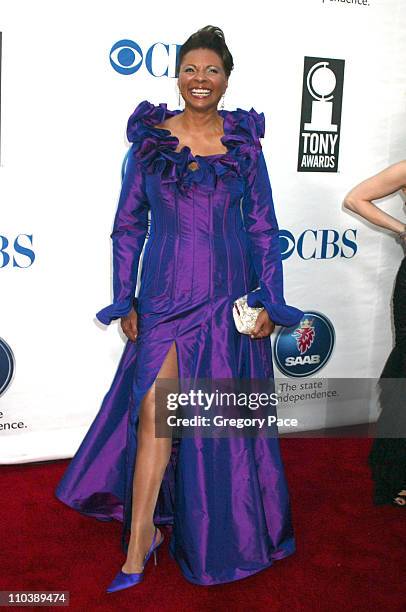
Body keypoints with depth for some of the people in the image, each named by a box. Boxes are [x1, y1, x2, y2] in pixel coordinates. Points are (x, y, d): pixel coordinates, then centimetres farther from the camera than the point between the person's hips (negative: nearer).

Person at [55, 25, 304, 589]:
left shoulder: (244, 143, 4)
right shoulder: (149, 139, 4)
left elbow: (263, 228, 5)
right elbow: (128, 226, 5)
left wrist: (269, 301, -2)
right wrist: (125, 302, 1)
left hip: (229, 299, 1)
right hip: (164, 297, 0)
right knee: (154, 415, -3)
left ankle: (228, 533, 34)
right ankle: (138, 549, 13)